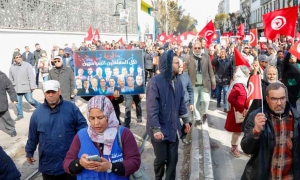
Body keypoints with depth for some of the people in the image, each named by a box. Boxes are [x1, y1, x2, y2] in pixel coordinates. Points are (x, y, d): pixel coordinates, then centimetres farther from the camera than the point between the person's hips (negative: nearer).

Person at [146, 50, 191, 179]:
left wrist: (186, 120, 16)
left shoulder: (178, 81, 2)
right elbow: (152, 108, -21)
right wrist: (156, 129, -23)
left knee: (173, 159, 11)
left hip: (173, 128, 5)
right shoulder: (155, 82, -19)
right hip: (160, 129, -5)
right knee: (161, 159, 9)